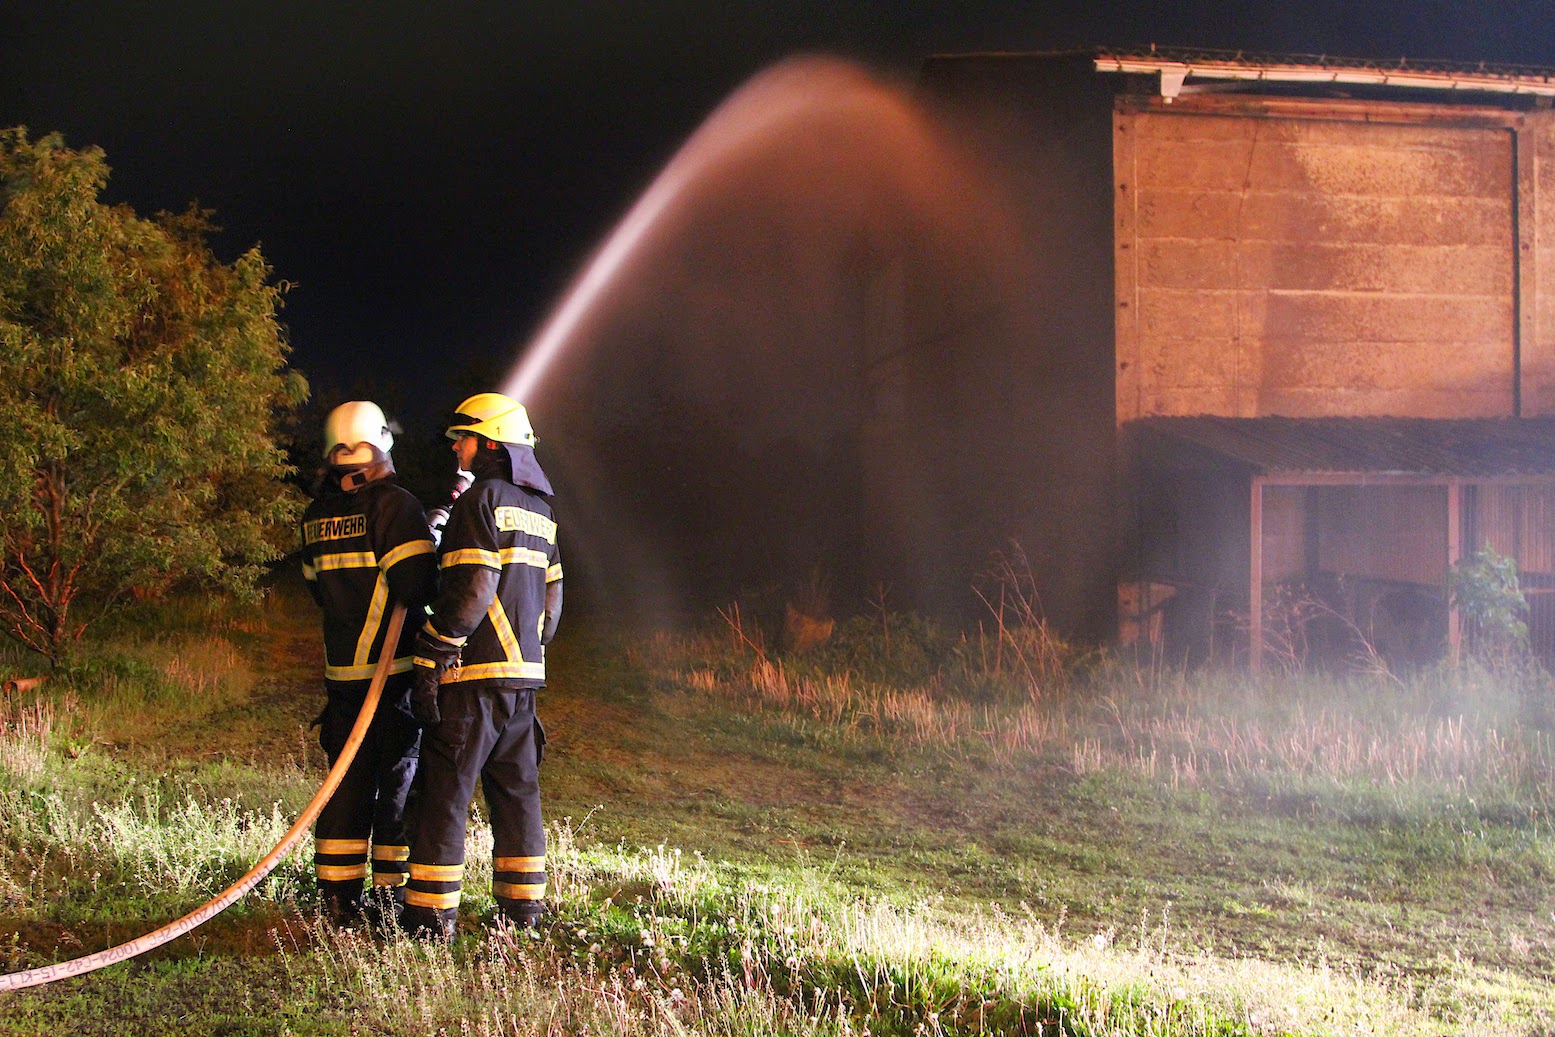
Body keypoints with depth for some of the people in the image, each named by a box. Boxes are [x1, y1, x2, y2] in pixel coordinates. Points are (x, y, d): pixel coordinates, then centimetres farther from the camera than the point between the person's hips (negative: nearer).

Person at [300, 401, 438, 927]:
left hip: (341, 669, 6)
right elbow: (417, 586, -19)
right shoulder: (396, 504, -12)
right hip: (396, 668, -6)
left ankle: (340, 902, 12)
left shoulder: (317, 513, 9)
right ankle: (392, 896, 6)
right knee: (400, 783, 3)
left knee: (347, 783, 11)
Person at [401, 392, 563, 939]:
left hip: (474, 671, -8)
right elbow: (551, 598, 19)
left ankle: (432, 914, -3)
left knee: (444, 790, -4)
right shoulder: (540, 509, 17)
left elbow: (470, 590, -17)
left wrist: (429, 658, -14)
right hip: (524, 670, 8)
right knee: (516, 786, 13)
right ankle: (523, 904, 17)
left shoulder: (483, 498, -9)